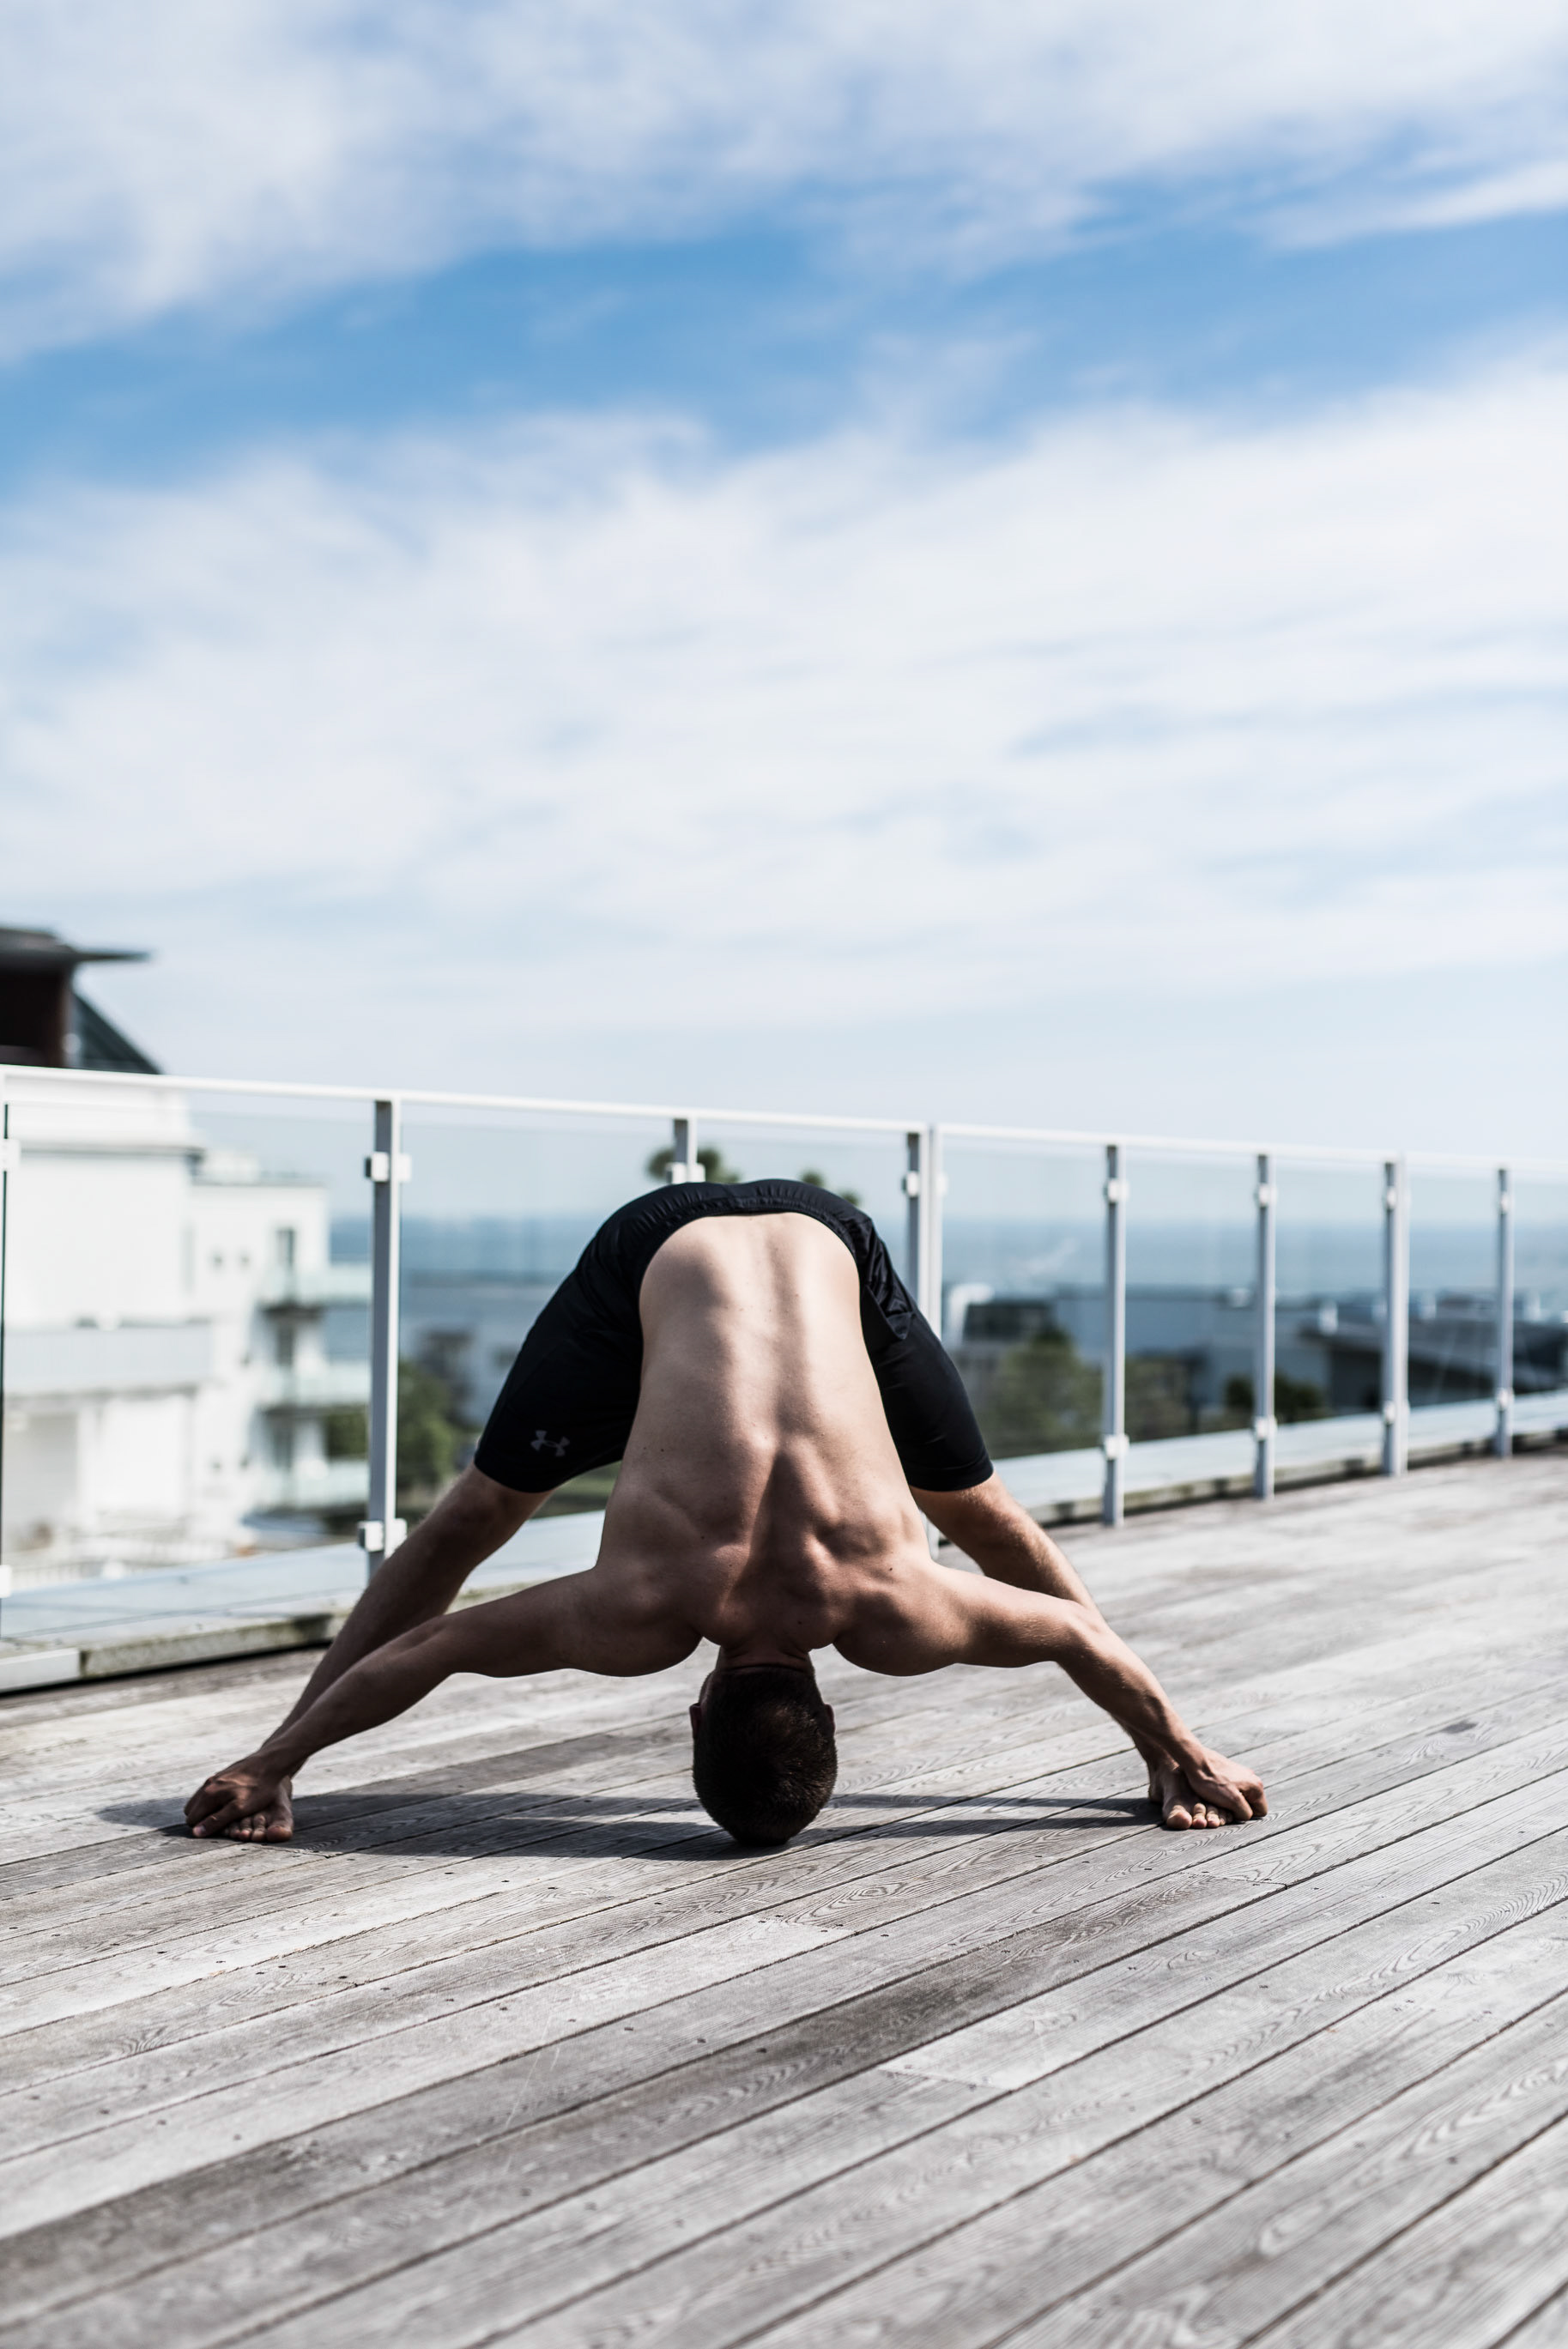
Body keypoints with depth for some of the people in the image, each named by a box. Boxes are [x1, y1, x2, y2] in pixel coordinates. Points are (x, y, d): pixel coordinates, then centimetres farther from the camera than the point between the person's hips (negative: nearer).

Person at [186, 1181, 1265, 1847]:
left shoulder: (892, 1607, -26)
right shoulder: (644, 1610, -29)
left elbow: (1077, 1631, -12)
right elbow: (429, 1647, -20)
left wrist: (1182, 1754, 3)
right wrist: (270, 1765, -12)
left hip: (826, 1249, 1)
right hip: (665, 1252, -1)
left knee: (986, 1517, 12)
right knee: (471, 1518, 3)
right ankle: (279, 1753, 17)